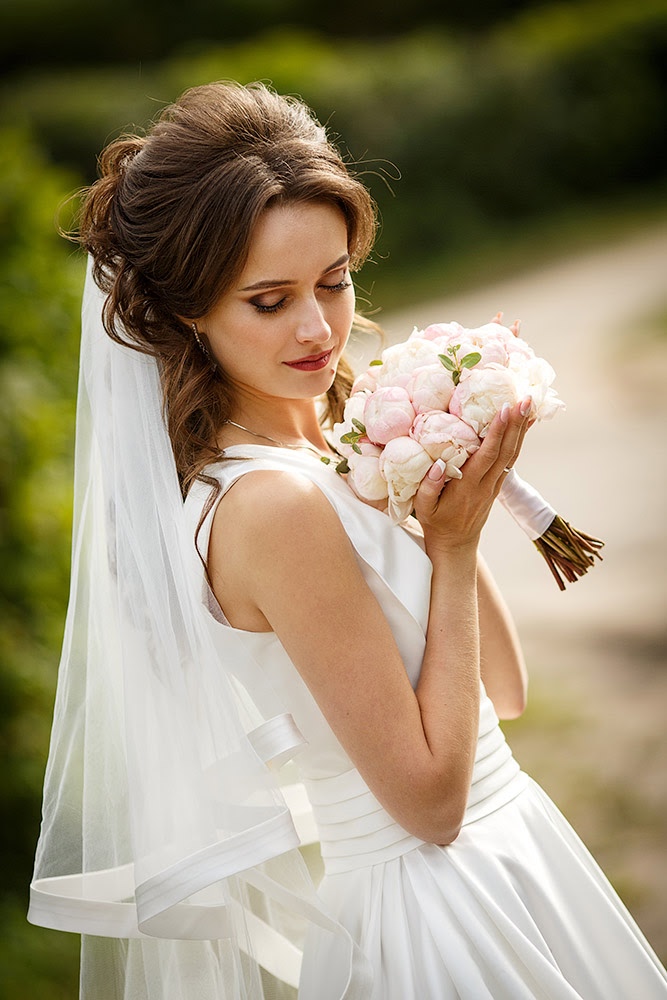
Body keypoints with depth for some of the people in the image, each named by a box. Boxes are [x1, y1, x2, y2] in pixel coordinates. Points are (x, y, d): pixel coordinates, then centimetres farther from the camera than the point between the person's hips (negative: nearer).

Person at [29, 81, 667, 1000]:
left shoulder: (330, 443, -1)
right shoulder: (274, 505, -27)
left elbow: (503, 691, 3)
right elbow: (431, 798, -22)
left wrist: (448, 504, -11)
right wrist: (454, 541, -20)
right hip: (425, 920, -8)